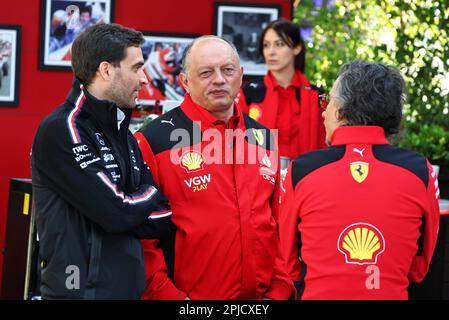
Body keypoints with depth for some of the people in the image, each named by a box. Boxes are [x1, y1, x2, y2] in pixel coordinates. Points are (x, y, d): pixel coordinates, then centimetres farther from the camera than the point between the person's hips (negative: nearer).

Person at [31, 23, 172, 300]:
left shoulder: (123, 133, 14)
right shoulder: (60, 131, -14)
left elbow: (160, 219, 8)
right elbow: (117, 213, -20)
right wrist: (152, 193, -1)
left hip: (130, 287, 8)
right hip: (82, 289, -8)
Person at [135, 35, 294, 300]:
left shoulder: (264, 139, 9)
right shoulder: (154, 141, -7)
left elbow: (280, 225, 13)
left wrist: (279, 289, 4)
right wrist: (167, 294, -15)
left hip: (261, 296, 5)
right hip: (191, 295, -4)